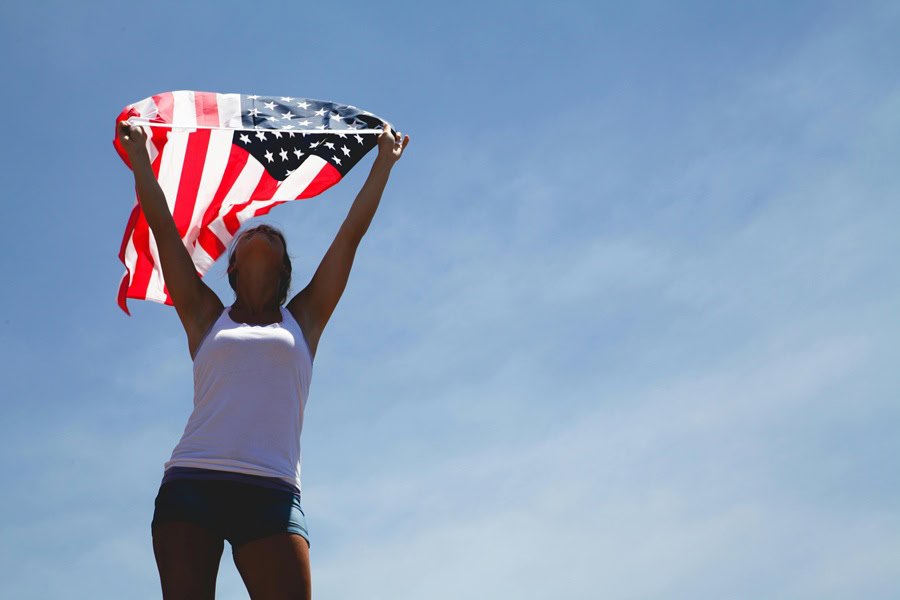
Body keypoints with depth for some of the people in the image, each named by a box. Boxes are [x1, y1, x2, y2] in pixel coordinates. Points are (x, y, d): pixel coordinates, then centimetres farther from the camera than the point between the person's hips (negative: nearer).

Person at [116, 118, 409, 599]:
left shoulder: (302, 320, 20)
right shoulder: (206, 317, 20)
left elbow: (351, 232, 24)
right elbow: (162, 225, 22)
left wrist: (384, 161, 30)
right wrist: (138, 153, 28)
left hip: (270, 492, 0)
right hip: (192, 484, 1)